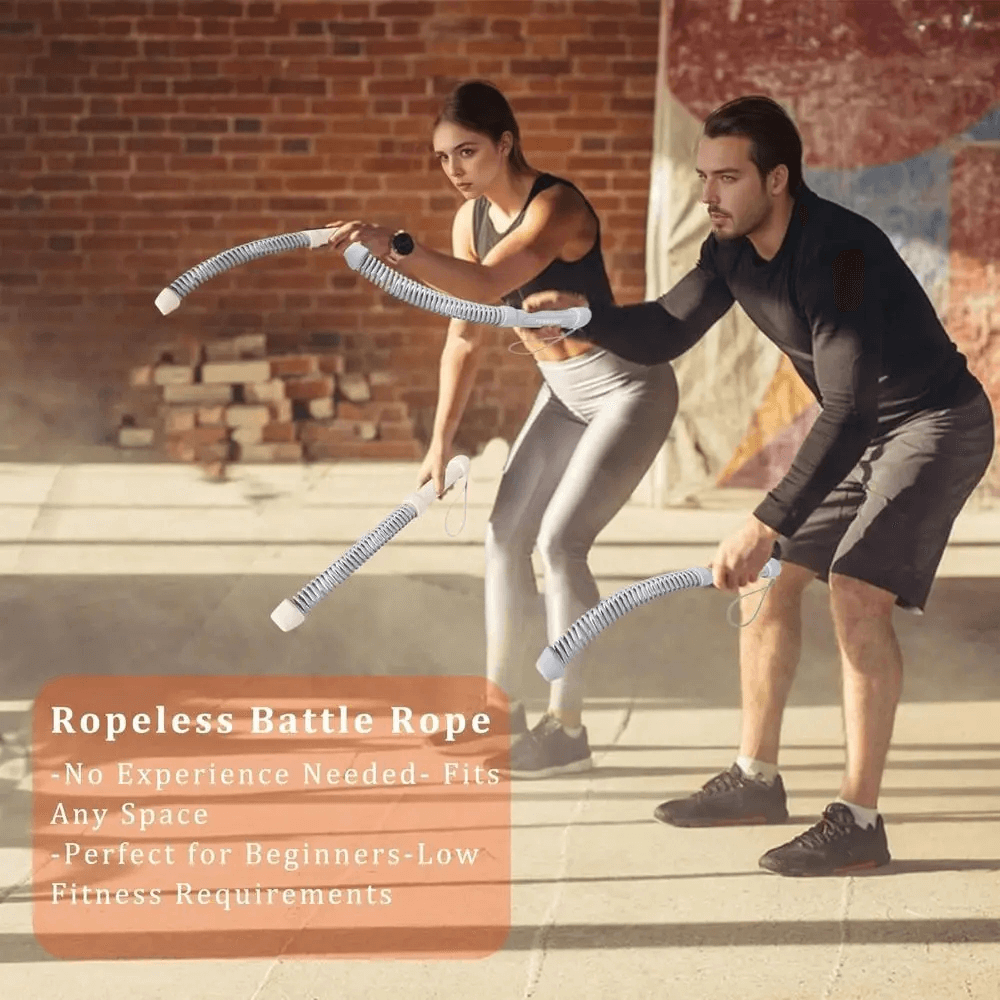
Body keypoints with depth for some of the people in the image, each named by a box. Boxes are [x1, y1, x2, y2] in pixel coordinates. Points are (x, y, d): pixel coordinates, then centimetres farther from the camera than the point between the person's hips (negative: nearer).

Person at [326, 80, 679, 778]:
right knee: (505, 534, 6)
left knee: (560, 540, -15)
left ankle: (567, 730, -5)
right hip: (565, 391, 9)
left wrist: (398, 248, -55)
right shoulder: (472, 217, 0)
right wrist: (442, 439, 3)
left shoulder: (556, 206, -26)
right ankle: (502, 712, 17)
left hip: (630, 387, -9)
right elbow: (465, 336, 6)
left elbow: (487, 285, -43)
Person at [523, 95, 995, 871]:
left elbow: (845, 411, -39)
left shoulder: (836, 252, -33)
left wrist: (766, 526, -43)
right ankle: (756, 779, 22)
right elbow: (662, 335, 0)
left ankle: (858, 820, -17)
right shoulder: (733, 251, -6)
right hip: (861, 429, 9)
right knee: (771, 580, 8)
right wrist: (581, 314, -21)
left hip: (937, 424, -9)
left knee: (857, 592, -22)